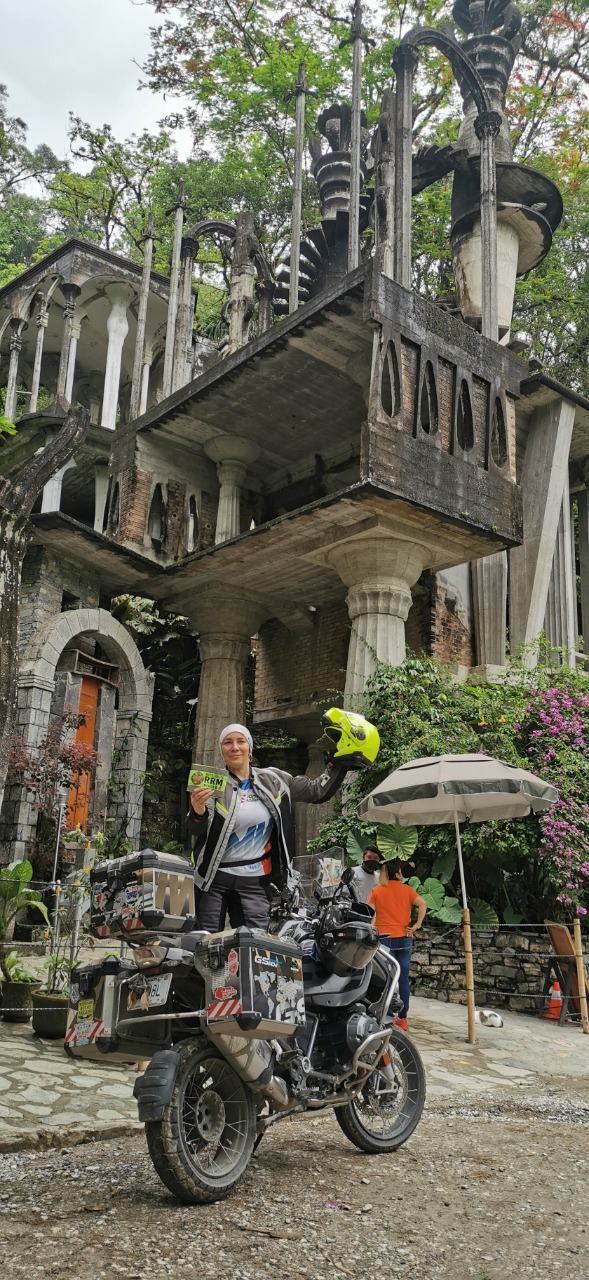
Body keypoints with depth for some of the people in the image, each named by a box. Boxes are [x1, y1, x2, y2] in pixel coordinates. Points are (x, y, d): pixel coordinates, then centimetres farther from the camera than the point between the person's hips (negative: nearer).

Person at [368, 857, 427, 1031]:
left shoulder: (377, 891, 2)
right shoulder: (406, 890, 2)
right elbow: (423, 904, -11)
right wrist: (417, 925, -9)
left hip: (385, 939, -1)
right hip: (404, 939, 1)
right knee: (404, 979, 7)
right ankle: (402, 1018, 11)